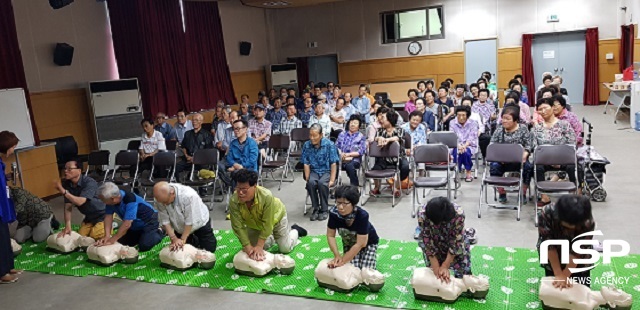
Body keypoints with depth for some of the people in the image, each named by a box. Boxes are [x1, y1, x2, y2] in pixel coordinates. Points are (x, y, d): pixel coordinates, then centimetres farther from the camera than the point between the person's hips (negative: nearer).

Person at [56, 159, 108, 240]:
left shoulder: (89, 182, -26)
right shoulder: (67, 184, -7)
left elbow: (80, 202, -35)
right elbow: (68, 207, -10)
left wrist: (63, 191, -38)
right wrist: (67, 226, -18)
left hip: (102, 215, -7)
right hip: (89, 217, 7)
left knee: (95, 237, -15)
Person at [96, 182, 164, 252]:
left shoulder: (130, 199, -37)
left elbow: (127, 224, -37)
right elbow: (108, 216, -13)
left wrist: (112, 240, -33)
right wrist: (107, 236, -25)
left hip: (149, 221, -8)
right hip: (135, 225, 8)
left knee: (144, 246, -20)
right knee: (121, 243, 3)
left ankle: (159, 233, 8)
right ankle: (141, 235, 24)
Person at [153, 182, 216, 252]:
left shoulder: (188, 195, -41)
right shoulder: (160, 198, -27)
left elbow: (190, 221, -32)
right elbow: (164, 220, -21)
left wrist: (183, 239, -29)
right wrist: (174, 239, -26)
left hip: (199, 223, -3)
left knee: (209, 249, 1)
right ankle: (194, 240, 35)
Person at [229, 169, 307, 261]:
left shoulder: (267, 196, -44)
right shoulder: (233, 201, -35)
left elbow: (267, 224, -36)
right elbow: (238, 227, -29)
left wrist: (259, 246, -36)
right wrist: (248, 248, -34)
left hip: (275, 217, -3)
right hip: (255, 223, 3)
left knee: (285, 249, 3)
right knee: (253, 248, 6)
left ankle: (295, 230, 33)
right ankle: (271, 238, 34)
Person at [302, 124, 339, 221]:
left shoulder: (329, 145, -9)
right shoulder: (306, 145, -1)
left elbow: (333, 164, -9)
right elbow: (306, 164, 0)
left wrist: (332, 180, -17)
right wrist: (307, 178, -12)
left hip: (327, 171, -2)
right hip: (314, 171, 2)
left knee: (322, 183, -34)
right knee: (311, 183, -31)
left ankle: (324, 209, -15)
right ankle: (315, 208, -13)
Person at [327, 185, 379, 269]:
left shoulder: (362, 215, -38)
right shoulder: (334, 212, -29)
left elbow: (360, 244, -32)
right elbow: (330, 236, -15)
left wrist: (343, 261, -29)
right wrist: (337, 256, -24)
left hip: (368, 243, -2)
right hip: (349, 243, 2)